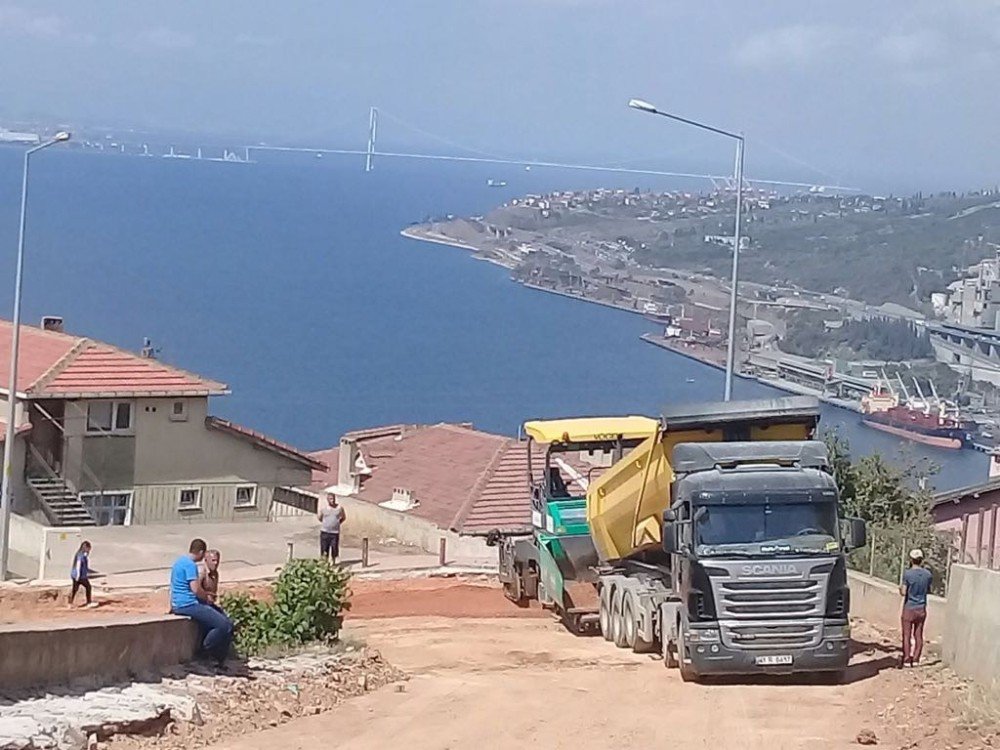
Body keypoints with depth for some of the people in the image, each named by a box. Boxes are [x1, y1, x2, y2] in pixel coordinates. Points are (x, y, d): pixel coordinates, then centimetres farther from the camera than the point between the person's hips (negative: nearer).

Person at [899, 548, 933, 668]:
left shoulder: (908, 574, -15)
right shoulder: (927, 574, -2)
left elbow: (903, 593, -16)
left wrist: (900, 588, 6)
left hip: (909, 608, -4)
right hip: (922, 608, 4)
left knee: (907, 635, 3)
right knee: (918, 635, 11)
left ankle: (906, 660, 3)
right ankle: (916, 659, 13)